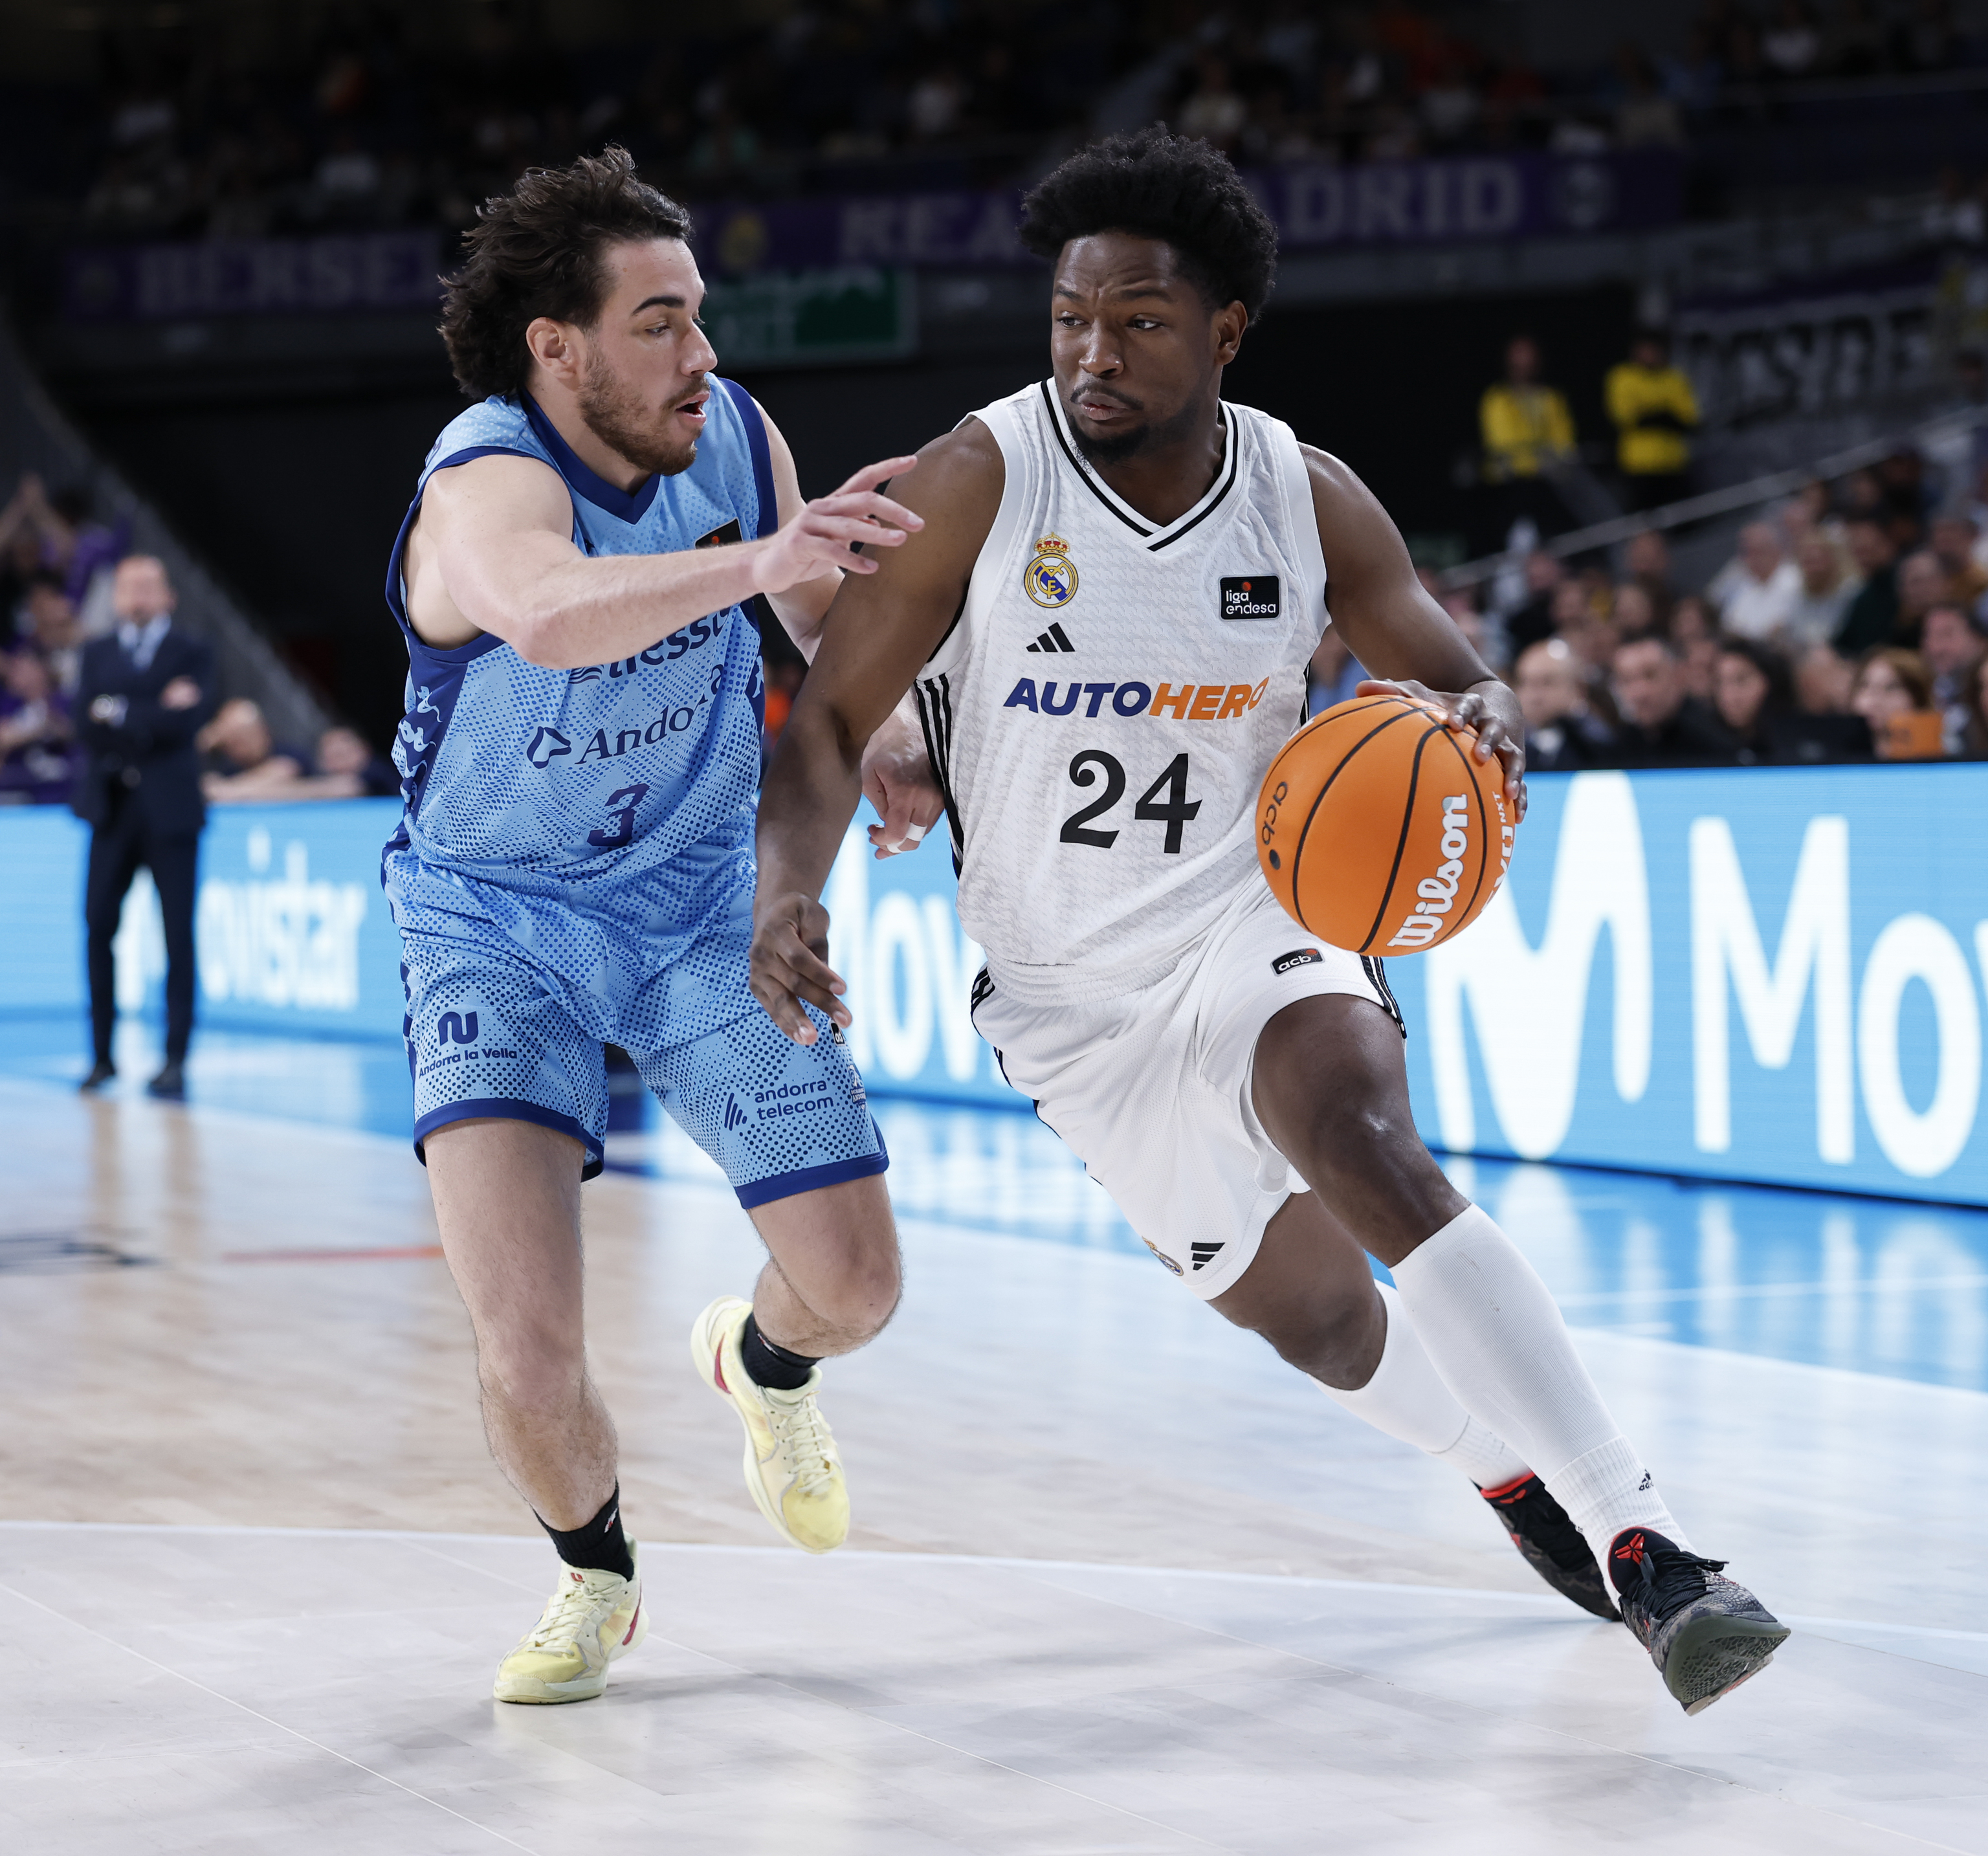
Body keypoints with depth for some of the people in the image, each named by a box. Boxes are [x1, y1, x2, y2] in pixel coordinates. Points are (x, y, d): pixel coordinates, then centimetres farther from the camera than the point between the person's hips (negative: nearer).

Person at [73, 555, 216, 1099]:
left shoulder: (192, 653, 4)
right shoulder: (96, 653, 13)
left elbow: (186, 723, -12)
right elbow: (87, 725, -3)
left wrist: (120, 714, -9)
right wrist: (157, 713, -11)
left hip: (169, 809, -2)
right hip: (111, 808, 3)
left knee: (178, 936, -3)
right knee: (98, 929, -1)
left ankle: (176, 1060, 1)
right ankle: (102, 1055, 9)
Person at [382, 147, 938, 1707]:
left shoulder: (736, 436, -9)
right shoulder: (484, 486, -27)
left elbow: (824, 601, 11)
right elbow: (551, 616, -52)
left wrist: (888, 740, -7)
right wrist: (748, 560, -65)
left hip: (705, 903, 4)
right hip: (499, 930, -4)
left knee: (856, 1285, 0)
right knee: (529, 1354, -18)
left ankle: (762, 1361, 40)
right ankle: (596, 1579, 15)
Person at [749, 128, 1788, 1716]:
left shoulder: (1309, 501, -7)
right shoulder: (980, 483, -13)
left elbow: (1459, 690, 2)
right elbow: (830, 721, -10)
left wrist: (1484, 734, -23)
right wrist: (788, 888, -30)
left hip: (1253, 921, 0)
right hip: (1074, 992, 1)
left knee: (1369, 1150, -32)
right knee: (1312, 1315, 10)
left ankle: (1644, 1545, -34)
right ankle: (1515, 1471, 43)